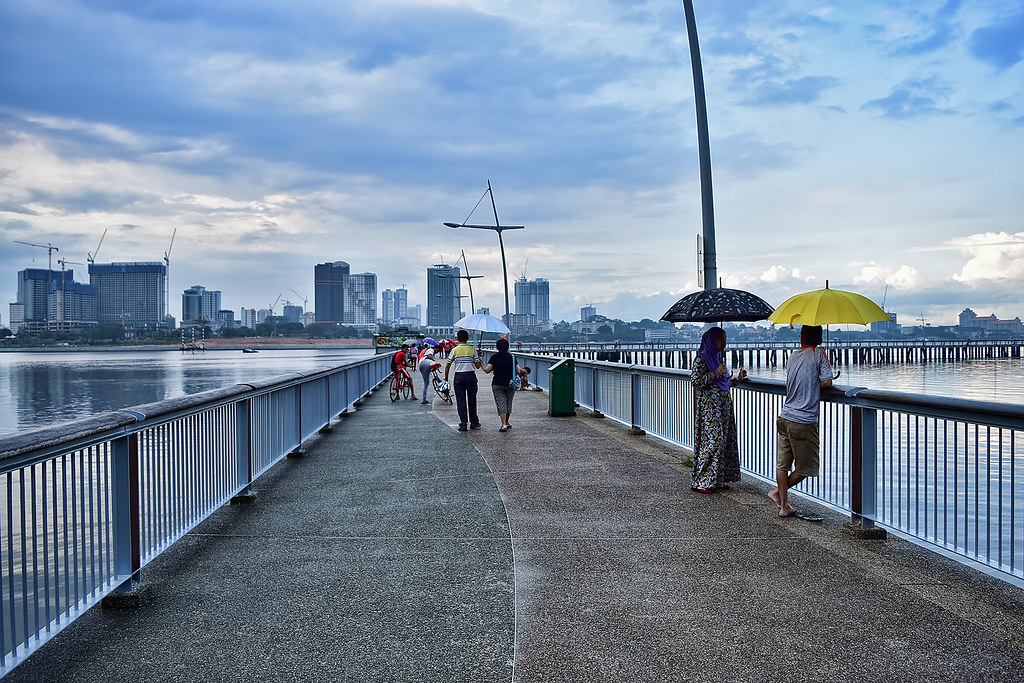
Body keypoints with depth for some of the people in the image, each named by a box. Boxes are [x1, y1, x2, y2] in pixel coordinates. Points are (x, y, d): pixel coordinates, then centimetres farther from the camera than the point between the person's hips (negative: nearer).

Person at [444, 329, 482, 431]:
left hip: (459, 376, -1)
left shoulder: (455, 350, 0)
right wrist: (479, 358, 20)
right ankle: (474, 422, 21)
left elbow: (448, 366, 0)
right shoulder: (472, 350, 1)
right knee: (472, 400, 12)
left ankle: (463, 424, -2)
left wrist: (446, 378, 11)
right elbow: (477, 366, 2)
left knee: (461, 400, 3)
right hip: (471, 375, 1)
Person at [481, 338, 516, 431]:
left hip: (497, 384, -2)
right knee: (508, 403, 17)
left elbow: (487, 370, -8)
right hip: (510, 384, 2)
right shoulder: (512, 357, 0)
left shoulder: (494, 357, -4)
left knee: (501, 404, -1)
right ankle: (506, 423, 29)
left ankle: (504, 425, -12)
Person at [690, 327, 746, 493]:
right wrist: (716, 373, -18)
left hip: (724, 407, 9)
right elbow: (696, 381, -17)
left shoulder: (717, 357, 15)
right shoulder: (701, 359, -10)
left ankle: (719, 479, 16)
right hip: (709, 407, -9)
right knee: (711, 442, -8)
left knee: (725, 441, 9)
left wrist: (737, 379, 15)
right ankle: (701, 481, -1)